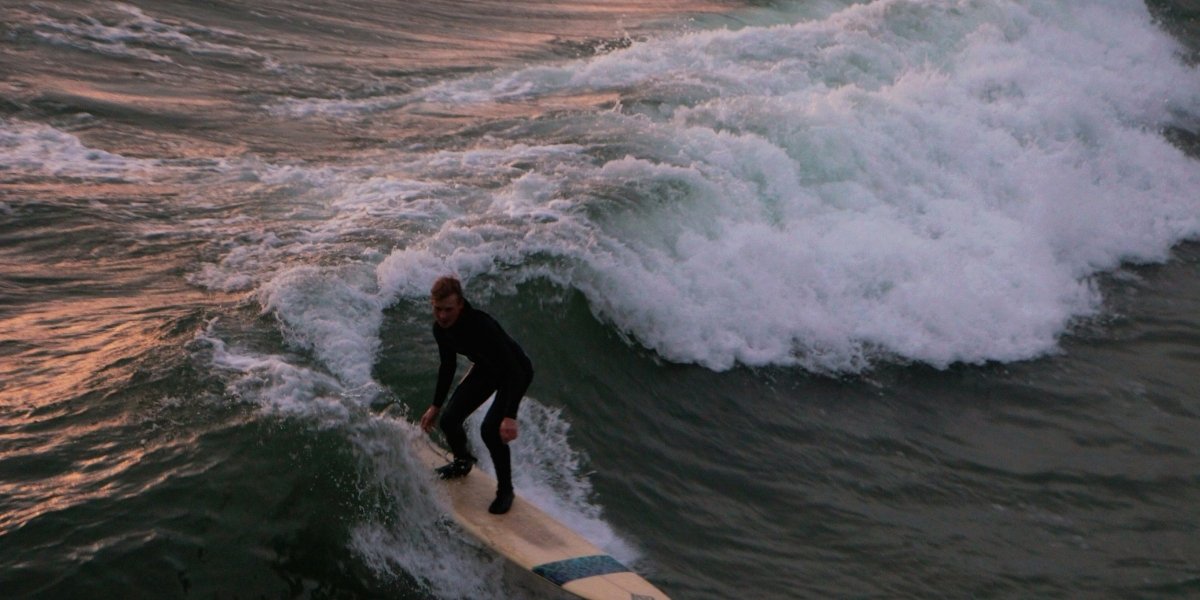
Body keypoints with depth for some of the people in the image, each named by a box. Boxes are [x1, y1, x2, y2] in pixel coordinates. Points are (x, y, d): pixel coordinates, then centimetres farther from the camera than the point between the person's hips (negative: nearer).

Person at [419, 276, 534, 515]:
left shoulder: (480, 325, -38)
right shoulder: (440, 328, -14)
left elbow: (512, 369, -39)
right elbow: (448, 366, 6)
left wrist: (510, 416, -44)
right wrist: (435, 406, 12)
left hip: (517, 371, -7)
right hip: (485, 369, 7)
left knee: (491, 429, -24)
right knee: (449, 420, -1)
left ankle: (505, 489, -1)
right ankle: (463, 462, 32)